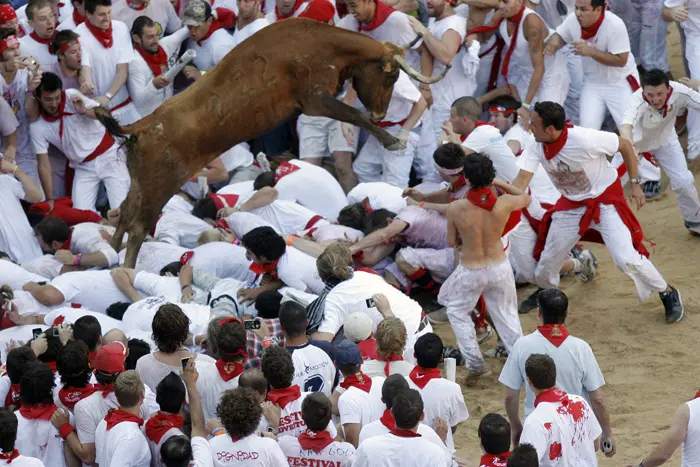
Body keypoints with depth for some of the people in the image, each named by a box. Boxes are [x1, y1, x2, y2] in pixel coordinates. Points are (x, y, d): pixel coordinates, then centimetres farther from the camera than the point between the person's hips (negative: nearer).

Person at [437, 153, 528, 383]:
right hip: (500, 268, 2)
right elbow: (526, 198, 6)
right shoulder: (504, 203, -19)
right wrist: (501, 184, 13)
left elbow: (453, 241, -5)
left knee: (457, 312, 25)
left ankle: (474, 364, 24)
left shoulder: (456, 208, -23)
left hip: (470, 273, -2)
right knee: (507, 317, 21)